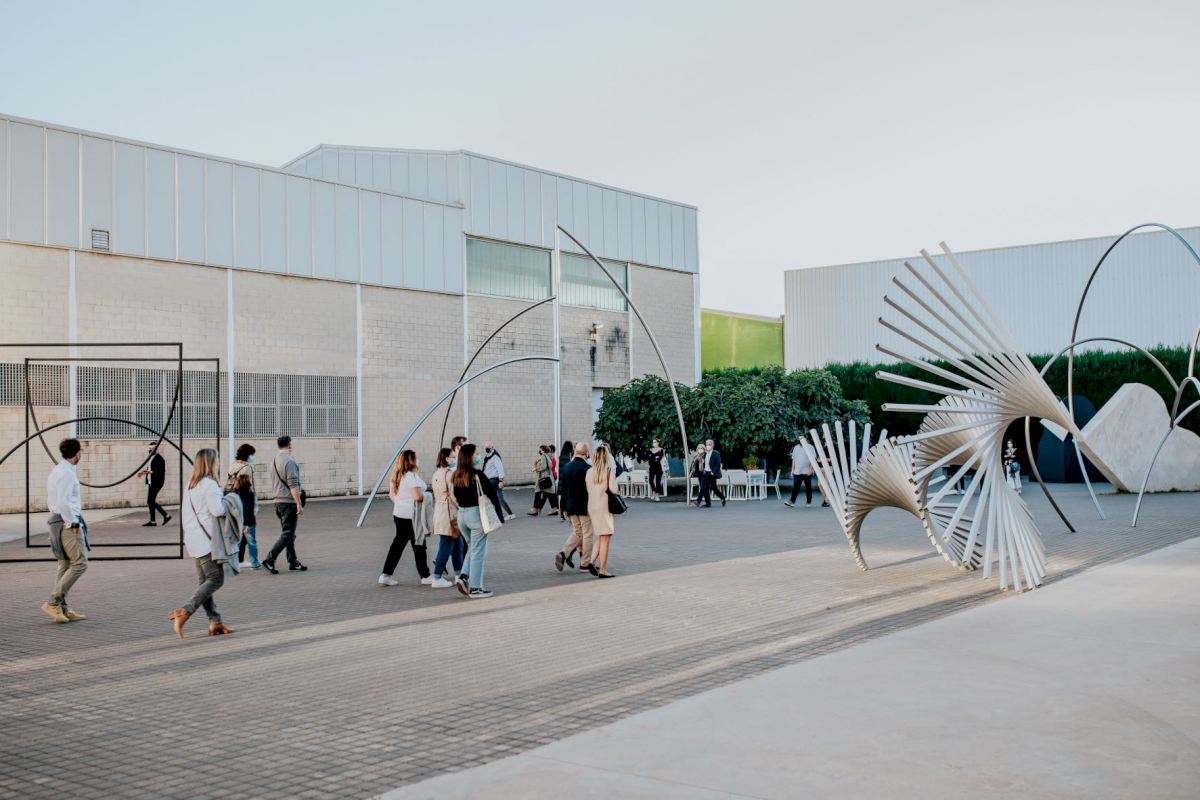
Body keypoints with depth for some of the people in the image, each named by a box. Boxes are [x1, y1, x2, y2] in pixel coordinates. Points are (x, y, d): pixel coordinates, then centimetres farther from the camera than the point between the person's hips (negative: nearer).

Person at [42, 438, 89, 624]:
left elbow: (51, 500, 22)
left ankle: (63, 608, 13)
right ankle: (53, 602, -10)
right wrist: (73, 523, -16)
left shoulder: (56, 471, 17)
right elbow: (63, 502, -23)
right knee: (79, 563, -9)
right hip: (68, 522, -10)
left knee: (65, 565, 12)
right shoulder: (67, 473, -15)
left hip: (57, 520, 10)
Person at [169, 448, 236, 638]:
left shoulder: (191, 485, 15)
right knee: (216, 579, -5)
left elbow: (185, 511, 18)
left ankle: (215, 622, 10)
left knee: (205, 581, 9)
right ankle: (185, 611, -17)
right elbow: (218, 510, -22)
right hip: (207, 540, -9)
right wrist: (225, 500, -4)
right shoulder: (209, 485, -14)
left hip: (195, 540, 10)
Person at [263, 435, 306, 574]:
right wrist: (299, 504, -18)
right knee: (287, 534, -5)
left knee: (288, 533, 13)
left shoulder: (274, 460, 11)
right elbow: (293, 485, -20)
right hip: (289, 502, -9)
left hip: (278, 501, 9)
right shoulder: (289, 461, -16)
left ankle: (293, 562, 16)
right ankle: (270, 559, -12)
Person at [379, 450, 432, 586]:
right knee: (419, 546, 4)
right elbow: (417, 496, -26)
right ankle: (425, 576, 16)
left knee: (398, 544, 12)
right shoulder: (412, 476, -19)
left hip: (398, 514, 8)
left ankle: (386, 575, 9)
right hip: (411, 516, -8)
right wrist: (426, 496, -7)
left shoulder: (397, 475, 8)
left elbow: (391, 493, 17)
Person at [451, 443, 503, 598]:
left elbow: (456, 497, 11)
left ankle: (463, 577, 8)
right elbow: (492, 494, -13)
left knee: (472, 548, 22)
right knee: (478, 552, 2)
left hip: (461, 515, 6)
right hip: (476, 514, -6)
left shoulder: (456, 476, 4)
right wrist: (498, 515, -6)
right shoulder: (477, 474, -15)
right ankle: (475, 588, 5)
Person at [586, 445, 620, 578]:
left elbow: (587, 490, 6)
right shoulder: (610, 470, -9)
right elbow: (613, 489, -17)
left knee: (599, 537, 18)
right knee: (605, 538, 0)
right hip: (604, 507, -5)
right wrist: (619, 488, 4)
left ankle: (592, 562, 4)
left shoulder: (589, 472, 6)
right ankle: (602, 570, 1)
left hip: (591, 506, 6)